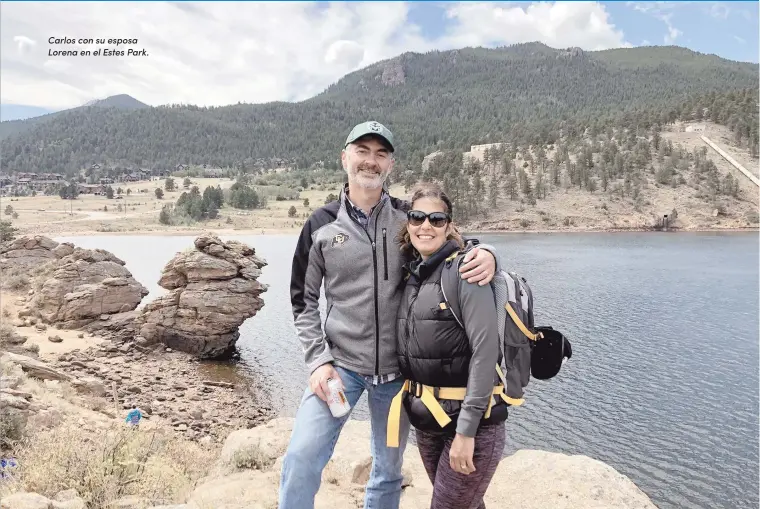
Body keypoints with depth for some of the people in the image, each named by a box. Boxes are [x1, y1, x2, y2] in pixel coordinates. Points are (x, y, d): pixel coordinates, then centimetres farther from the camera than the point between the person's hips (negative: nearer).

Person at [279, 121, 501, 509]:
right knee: (302, 458, -14)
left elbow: (457, 248, 4)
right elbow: (304, 302, 2)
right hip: (340, 364, -1)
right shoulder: (321, 225, -2)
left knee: (389, 470, 16)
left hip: (396, 368, 2)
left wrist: (484, 254, -20)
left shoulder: (408, 217, -1)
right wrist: (319, 360, -9)